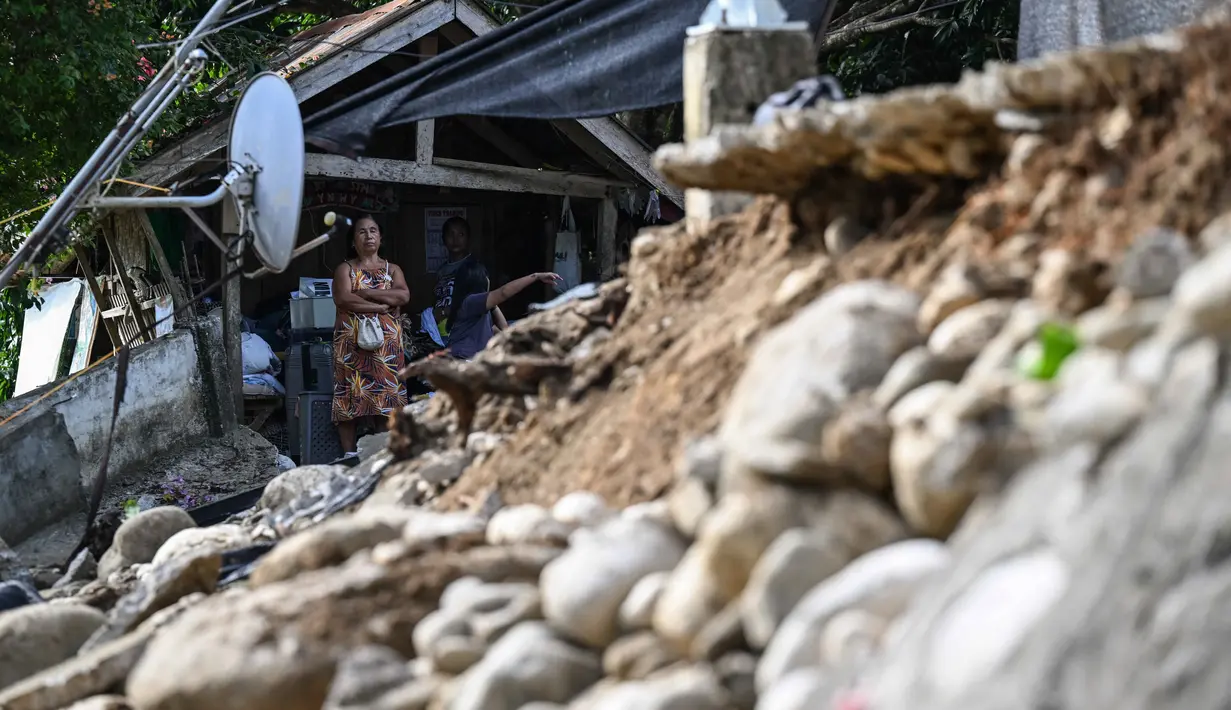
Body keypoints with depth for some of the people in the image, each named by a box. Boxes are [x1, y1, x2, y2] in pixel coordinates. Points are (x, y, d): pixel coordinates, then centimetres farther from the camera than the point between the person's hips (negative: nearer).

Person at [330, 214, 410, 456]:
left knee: (386, 392, -4)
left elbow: (404, 296, -5)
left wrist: (366, 293, -9)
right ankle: (350, 455, -3)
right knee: (351, 395, -6)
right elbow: (343, 299, -11)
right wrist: (380, 306, -12)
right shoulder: (346, 269, 8)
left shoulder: (392, 269, 14)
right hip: (352, 341, -2)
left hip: (386, 342, 2)